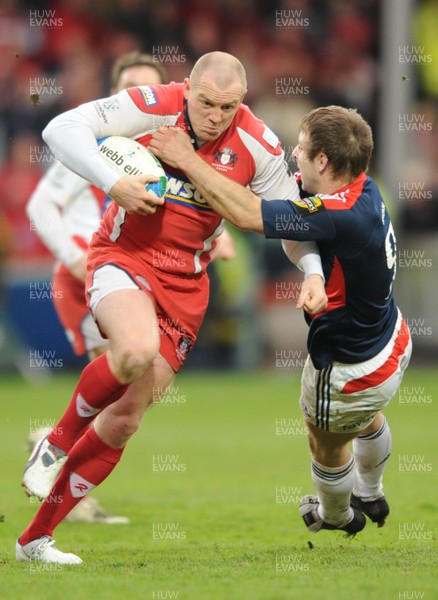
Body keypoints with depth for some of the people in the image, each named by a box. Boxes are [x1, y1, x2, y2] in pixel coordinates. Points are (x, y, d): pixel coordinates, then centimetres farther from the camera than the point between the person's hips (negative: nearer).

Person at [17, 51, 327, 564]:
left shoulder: (257, 146, -5)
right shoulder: (152, 107, -14)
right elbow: (62, 129, -16)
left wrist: (312, 272, -10)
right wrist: (113, 183, -27)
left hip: (185, 281, 4)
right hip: (123, 255, -4)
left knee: (126, 418, 0)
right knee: (137, 350, -37)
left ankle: (36, 539, 13)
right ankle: (57, 444, -8)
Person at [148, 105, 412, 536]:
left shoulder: (338, 217, -40)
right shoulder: (361, 187, -13)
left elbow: (246, 212, -38)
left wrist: (188, 161, -27)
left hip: (353, 372, -8)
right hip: (391, 344, 8)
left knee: (327, 444, 25)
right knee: (365, 419, 38)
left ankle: (335, 516, 54)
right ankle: (370, 496, 64)